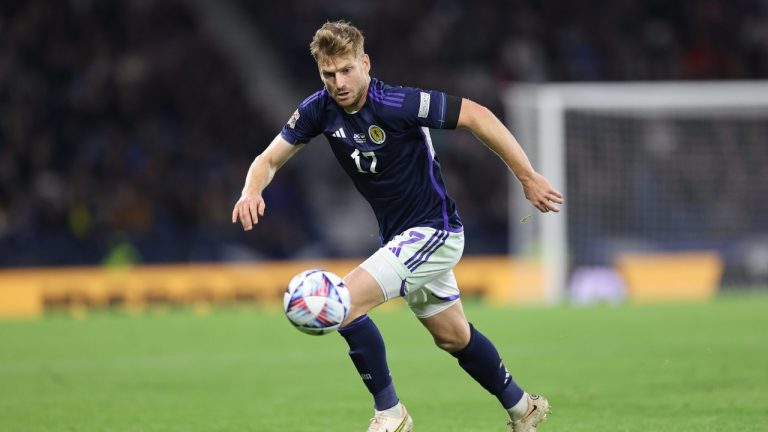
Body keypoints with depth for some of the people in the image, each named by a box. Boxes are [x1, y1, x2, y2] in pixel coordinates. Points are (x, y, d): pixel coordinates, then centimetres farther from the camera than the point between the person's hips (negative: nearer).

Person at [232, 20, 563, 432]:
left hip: (434, 230, -8)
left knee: (346, 302, -20)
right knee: (454, 337, 21)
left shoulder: (396, 104, -26)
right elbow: (269, 159, 0)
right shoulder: (319, 109, -7)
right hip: (398, 237, 8)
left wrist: (528, 178, -22)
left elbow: (476, 115, -23)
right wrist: (251, 191, -24)